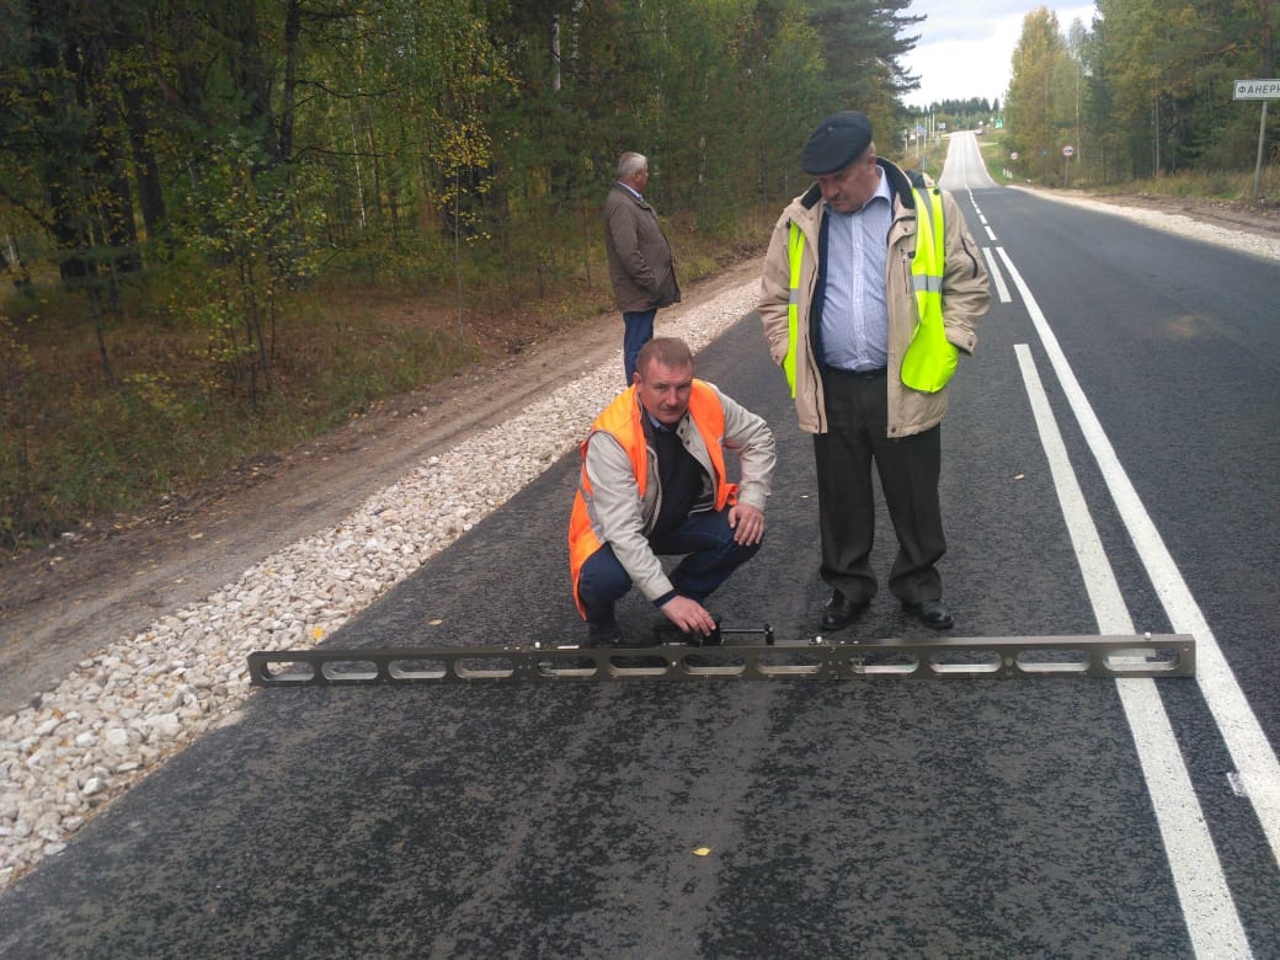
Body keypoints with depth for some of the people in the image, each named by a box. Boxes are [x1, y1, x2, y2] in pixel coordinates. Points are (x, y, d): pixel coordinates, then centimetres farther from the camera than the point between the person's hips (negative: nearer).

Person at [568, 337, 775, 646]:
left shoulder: (707, 400, -19)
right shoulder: (611, 438, -34)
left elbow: (757, 436, 0)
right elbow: (622, 530, -37)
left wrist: (752, 499, -14)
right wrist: (667, 598, -40)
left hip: (682, 518, 5)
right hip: (616, 531, -4)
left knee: (746, 534, -20)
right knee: (605, 578, -35)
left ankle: (687, 594, 7)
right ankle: (600, 624, 3)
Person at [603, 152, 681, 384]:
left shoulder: (632, 200, 14)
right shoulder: (621, 205, -19)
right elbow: (628, 253, -26)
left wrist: (655, 282, 16)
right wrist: (651, 284, -21)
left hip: (646, 291, 11)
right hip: (638, 293, -11)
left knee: (642, 342, 18)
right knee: (637, 347, -4)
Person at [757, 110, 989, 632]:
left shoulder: (928, 206, -4)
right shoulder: (800, 219, 2)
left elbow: (968, 282, 4)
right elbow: (775, 299, 12)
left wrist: (943, 348, -5)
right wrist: (792, 358, 2)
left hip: (907, 387, -2)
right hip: (830, 390, 2)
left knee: (915, 498, 10)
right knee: (841, 500, 13)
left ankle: (919, 585, 30)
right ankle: (848, 586, 31)